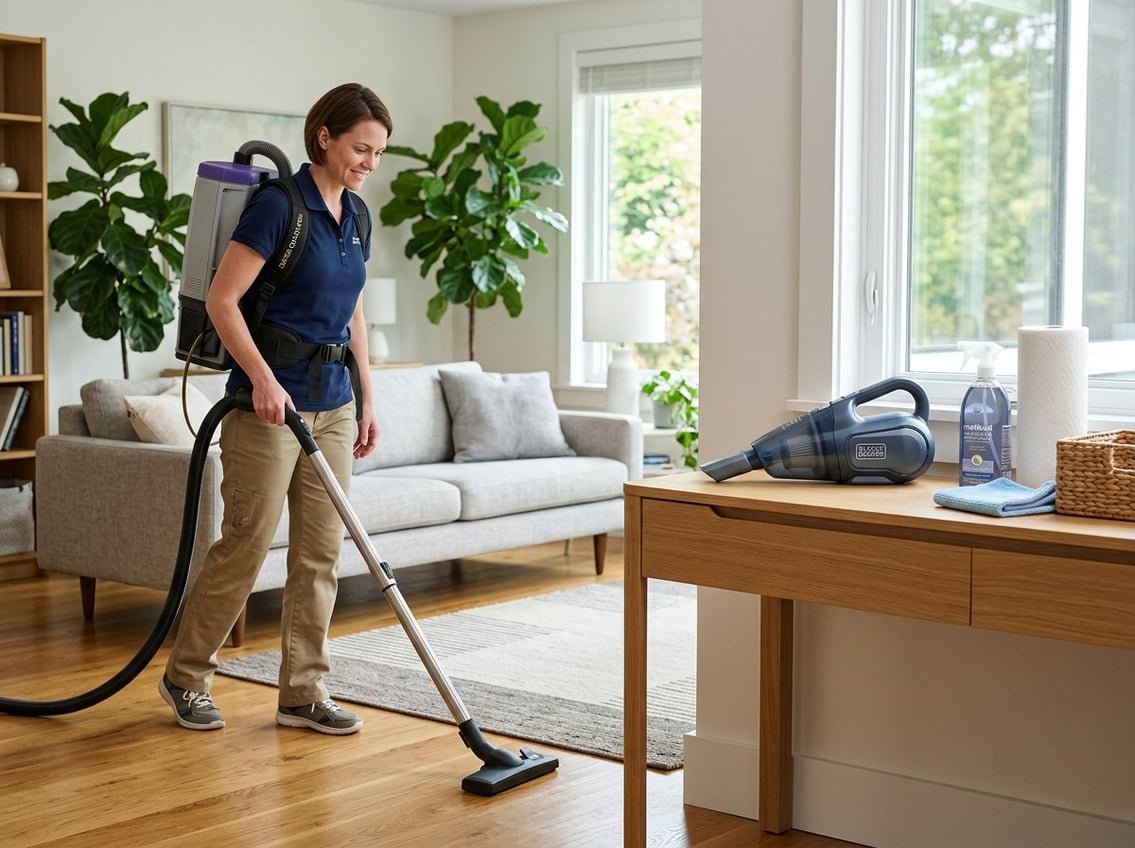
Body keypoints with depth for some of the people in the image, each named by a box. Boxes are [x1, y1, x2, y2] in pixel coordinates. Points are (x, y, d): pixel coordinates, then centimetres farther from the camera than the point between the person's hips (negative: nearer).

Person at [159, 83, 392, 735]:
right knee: (246, 545, -1)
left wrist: (366, 400, 15)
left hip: (332, 403, 8)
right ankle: (186, 676, 17)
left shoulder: (354, 217, 11)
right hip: (270, 400, -8)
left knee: (321, 551, 7)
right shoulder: (278, 204, -14)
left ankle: (303, 692, 15)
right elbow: (222, 301, -17)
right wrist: (262, 378, -25)